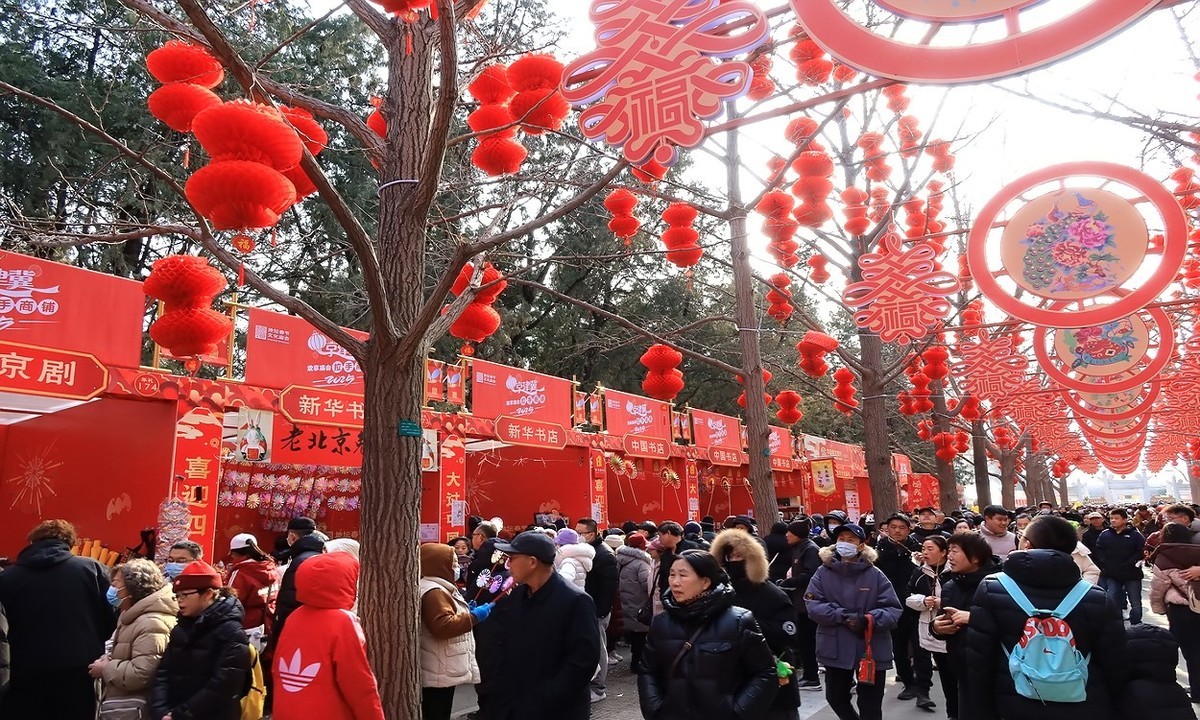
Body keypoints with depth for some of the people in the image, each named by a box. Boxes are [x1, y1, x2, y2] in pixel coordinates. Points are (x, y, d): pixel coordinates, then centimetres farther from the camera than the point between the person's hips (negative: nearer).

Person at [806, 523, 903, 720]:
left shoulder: (875, 574, -4)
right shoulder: (823, 572, -2)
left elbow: (893, 610, -7)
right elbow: (814, 606, -8)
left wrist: (868, 619, -25)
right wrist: (843, 615, -22)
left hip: (871, 650, -2)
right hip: (836, 649, 2)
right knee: (836, 698, 18)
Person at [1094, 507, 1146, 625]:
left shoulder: (1135, 535, -6)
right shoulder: (1105, 534, 2)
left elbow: (1142, 551, -9)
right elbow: (1099, 551, 6)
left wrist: (1130, 564, -16)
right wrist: (1105, 564, -8)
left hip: (1132, 574, -2)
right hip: (1111, 574, 3)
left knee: (1135, 603, 8)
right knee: (1113, 602, 7)